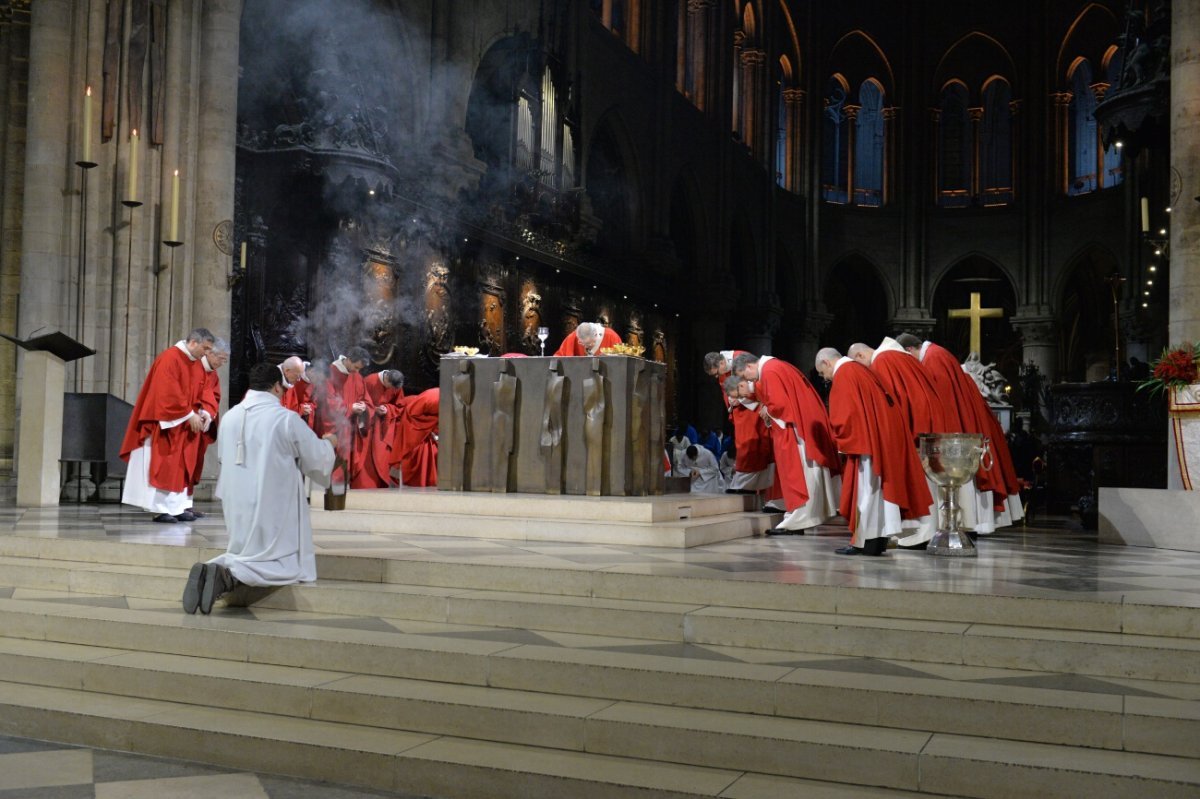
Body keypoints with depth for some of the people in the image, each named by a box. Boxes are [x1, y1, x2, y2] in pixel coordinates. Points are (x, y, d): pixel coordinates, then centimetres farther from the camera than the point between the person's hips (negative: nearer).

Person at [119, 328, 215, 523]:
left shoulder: (197, 365, 10)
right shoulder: (170, 358, -16)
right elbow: (169, 393, -22)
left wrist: (202, 412, -3)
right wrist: (189, 415, -19)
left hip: (185, 425, 8)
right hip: (166, 423, -8)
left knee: (182, 467, 7)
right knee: (163, 466, -4)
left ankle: (178, 507, 10)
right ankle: (160, 509, 0)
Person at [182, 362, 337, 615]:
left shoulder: (229, 417, 4)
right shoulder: (286, 418, -11)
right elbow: (318, 459, -1)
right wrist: (328, 443, 23)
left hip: (237, 506, 6)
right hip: (272, 508, -6)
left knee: (244, 555, 22)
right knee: (288, 565, 2)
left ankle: (214, 569, -10)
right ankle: (227, 576, -22)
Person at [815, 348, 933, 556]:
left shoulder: (843, 375, -8)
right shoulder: (860, 370, 20)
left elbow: (844, 414, -16)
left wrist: (842, 437, 0)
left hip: (870, 437, -9)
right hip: (887, 433, 9)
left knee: (868, 487, -5)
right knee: (880, 486, 11)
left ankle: (866, 541, -2)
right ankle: (879, 539, 15)